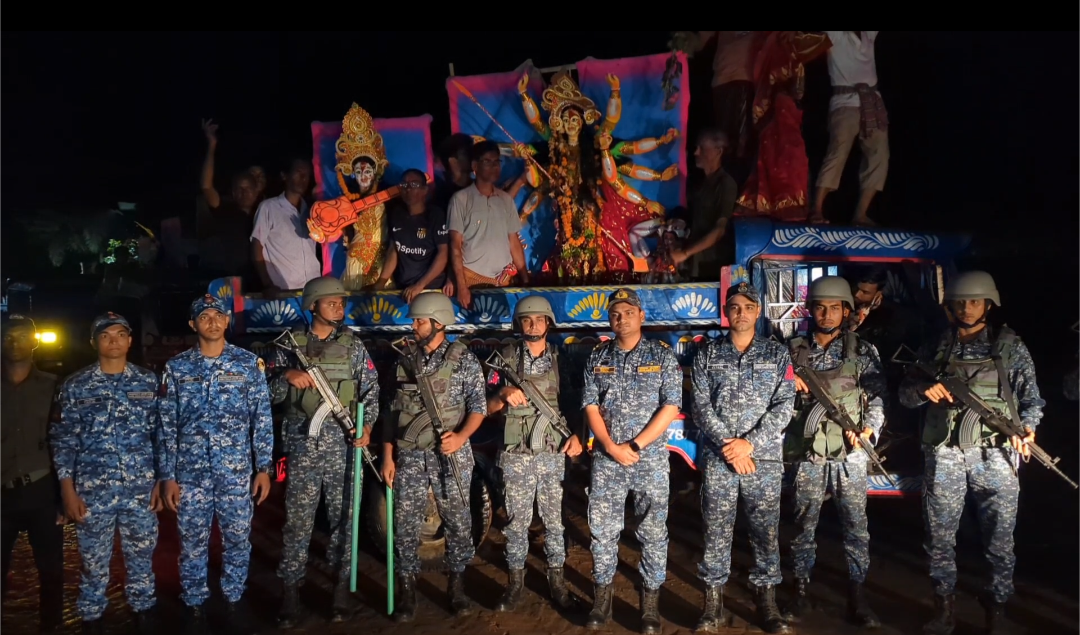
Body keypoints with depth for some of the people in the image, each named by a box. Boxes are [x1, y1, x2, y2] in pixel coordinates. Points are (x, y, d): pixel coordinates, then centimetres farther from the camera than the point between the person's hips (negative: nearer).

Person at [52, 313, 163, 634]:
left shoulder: (149, 382, 4)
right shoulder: (75, 385, 1)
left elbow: (161, 435, 7)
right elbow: (64, 441, 2)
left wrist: (161, 481, 3)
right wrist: (68, 490, -4)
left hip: (141, 490, 1)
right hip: (93, 492, -1)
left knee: (142, 559, 12)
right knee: (94, 563, 10)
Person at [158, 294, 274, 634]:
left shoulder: (249, 363, 0)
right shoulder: (176, 368, 1)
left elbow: (262, 419, 1)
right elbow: (166, 426, 3)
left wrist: (264, 468, -3)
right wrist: (168, 476, -1)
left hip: (237, 472, 0)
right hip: (191, 473, 0)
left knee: (238, 540, 11)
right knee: (192, 544, 11)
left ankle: (234, 598, 31)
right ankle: (195, 605, 29)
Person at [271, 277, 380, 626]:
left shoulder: (353, 345, 5)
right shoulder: (291, 345, 6)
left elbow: (371, 389, 3)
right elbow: (272, 394, 7)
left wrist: (366, 424, -11)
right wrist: (287, 376, -13)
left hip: (343, 442, 0)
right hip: (303, 443, 0)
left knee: (343, 515, 7)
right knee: (298, 518, 3)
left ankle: (342, 584, 19)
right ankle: (291, 587, 14)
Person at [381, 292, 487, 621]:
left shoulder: (463, 358, -2)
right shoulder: (405, 360, 7)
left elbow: (478, 406, -5)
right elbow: (393, 410, 10)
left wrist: (461, 436, -23)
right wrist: (388, 456, 5)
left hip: (451, 455, -2)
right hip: (409, 455, 3)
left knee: (457, 521, 7)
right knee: (405, 523, 4)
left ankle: (457, 585, 22)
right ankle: (406, 590, 16)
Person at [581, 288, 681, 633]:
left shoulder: (662, 355, -1)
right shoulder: (597, 357, 5)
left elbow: (671, 406, -7)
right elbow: (590, 405, 2)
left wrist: (635, 445, -12)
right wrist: (612, 447, -10)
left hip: (651, 459, -2)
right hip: (606, 459, 2)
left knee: (653, 532, 6)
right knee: (602, 530, 8)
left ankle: (650, 602, 19)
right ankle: (602, 597, 22)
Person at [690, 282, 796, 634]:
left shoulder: (777, 354, 6)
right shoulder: (707, 354, 6)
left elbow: (784, 406, -2)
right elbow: (701, 406, -1)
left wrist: (749, 444, -12)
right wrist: (728, 446, -11)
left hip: (764, 457, 0)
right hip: (717, 458, 0)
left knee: (766, 531, 6)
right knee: (716, 531, 4)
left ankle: (767, 604, 19)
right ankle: (714, 604, 14)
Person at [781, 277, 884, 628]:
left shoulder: (863, 351, 2)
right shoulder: (794, 349, 4)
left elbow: (877, 398, -4)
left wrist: (868, 431, -20)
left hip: (849, 454, 0)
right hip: (807, 455, 1)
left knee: (857, 527, 5)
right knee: (804, 526, 8)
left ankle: (857, 596, 17)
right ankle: (801, 591, 19)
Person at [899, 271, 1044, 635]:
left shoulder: (1010, 346, 5)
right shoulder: (934, 349, 10)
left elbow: (1031, 399, 3)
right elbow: (905, 394, 10)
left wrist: (1027, 427, -16)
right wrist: (924, 389, -12)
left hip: (995, 456, -1)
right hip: (944, 456, 2)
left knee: (1000, 541, 4)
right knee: (939, 537, 7)